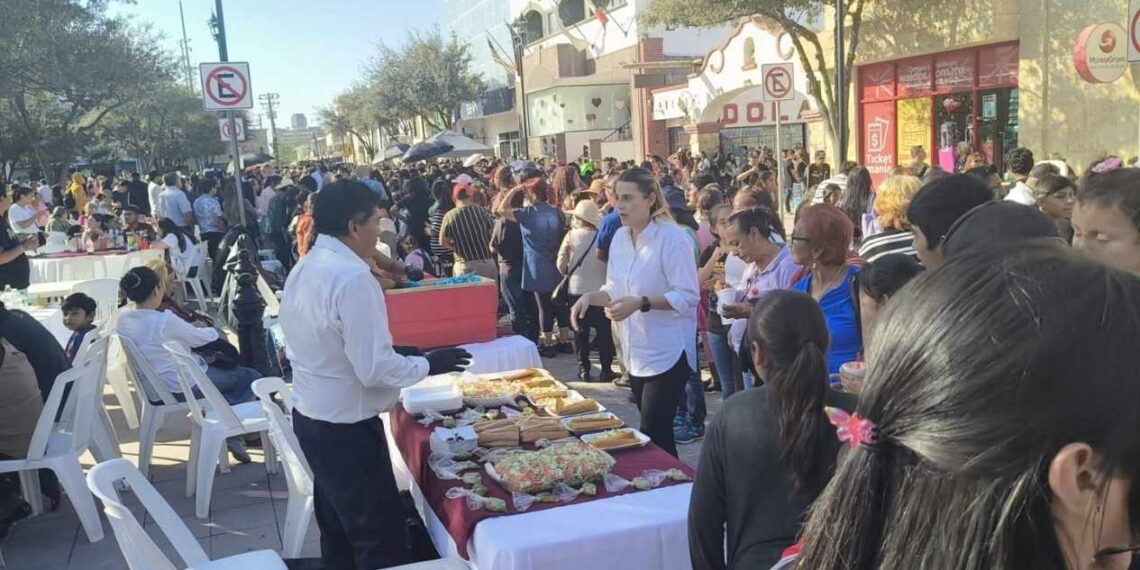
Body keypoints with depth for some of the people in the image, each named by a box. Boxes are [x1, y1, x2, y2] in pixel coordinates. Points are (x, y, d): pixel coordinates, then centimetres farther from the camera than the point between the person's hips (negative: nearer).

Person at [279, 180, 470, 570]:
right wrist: (428, 364, -9)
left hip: (311, 418, 10)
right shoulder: (353, 278, -23)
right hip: (347, 428, -9)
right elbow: (375, 370, -25)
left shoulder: (304, 270, 5)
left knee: (339, 532, 22)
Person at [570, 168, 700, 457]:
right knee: (655, 432, 18)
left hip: (666, 353, -7)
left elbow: (688, 296, -19)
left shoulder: (673, 238, -17)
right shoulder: (620, 237, 6)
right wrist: (590, 297, -6)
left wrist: (640, 303, -27)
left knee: (653, 435, -5)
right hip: (636, 352, 8)